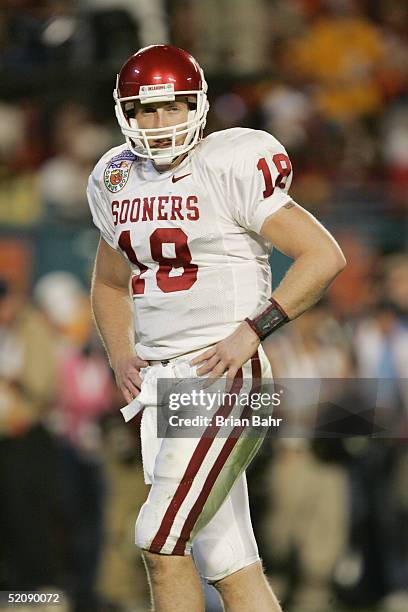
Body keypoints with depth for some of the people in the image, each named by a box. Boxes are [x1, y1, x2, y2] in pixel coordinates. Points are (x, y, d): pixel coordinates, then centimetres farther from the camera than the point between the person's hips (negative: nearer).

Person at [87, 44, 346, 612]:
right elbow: (109, 285, 28)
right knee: (228, 564, 6)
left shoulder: (230, 170, -9)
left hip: (224, 373, -7)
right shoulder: (118, 182, 11)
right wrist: (120, 355, 10)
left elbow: (325, 256, -11)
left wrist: (250, 333, -15)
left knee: (160, 539, -15)